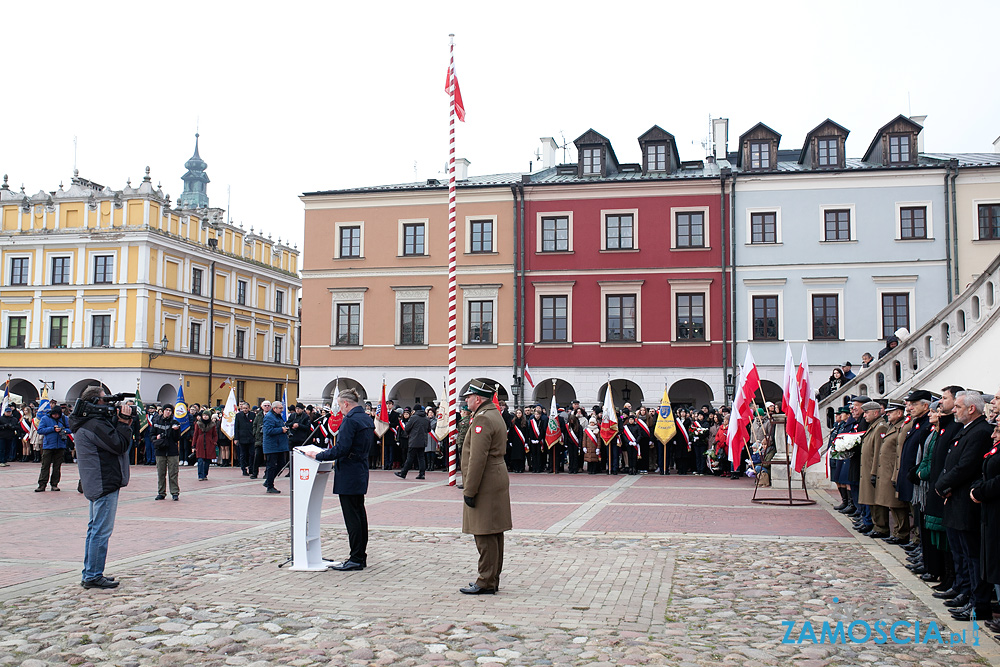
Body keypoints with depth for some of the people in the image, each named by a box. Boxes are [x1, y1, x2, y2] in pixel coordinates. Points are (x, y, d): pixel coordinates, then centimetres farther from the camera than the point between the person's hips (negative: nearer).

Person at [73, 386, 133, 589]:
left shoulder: (89, 422, 14)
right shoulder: (95, 424, -19)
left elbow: (111, 437, 15)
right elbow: (119, 445, -19)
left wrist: (120, 421, 5)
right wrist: (124, 422, -12)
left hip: (97, 485, 11)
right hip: (104, 484, -11)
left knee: (95, 529, 16)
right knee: (101, 531, -6)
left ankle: (89, 574, 23)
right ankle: (93, 576, -2)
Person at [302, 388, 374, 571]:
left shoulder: (351, 420, -17)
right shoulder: (367, 419, 11)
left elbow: (341, 449, -23)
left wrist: (318, 456, -13)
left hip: (349, 474, -10)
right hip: (361, 472, 10)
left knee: (352, 516, -4)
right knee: (360, 514, 13)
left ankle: (356, 559, 0)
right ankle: (361, 556, 20)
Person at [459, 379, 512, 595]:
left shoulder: (482, 419, -17)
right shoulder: (495, 415, 16)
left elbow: (477, 459, -22)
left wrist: (470, 491, -19)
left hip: (486, 485, -11)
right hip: (498, 481, 11)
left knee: (485, 536, -5)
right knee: (494, 534, 14)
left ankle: (486, 583, 0)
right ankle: (492, 579, 22)